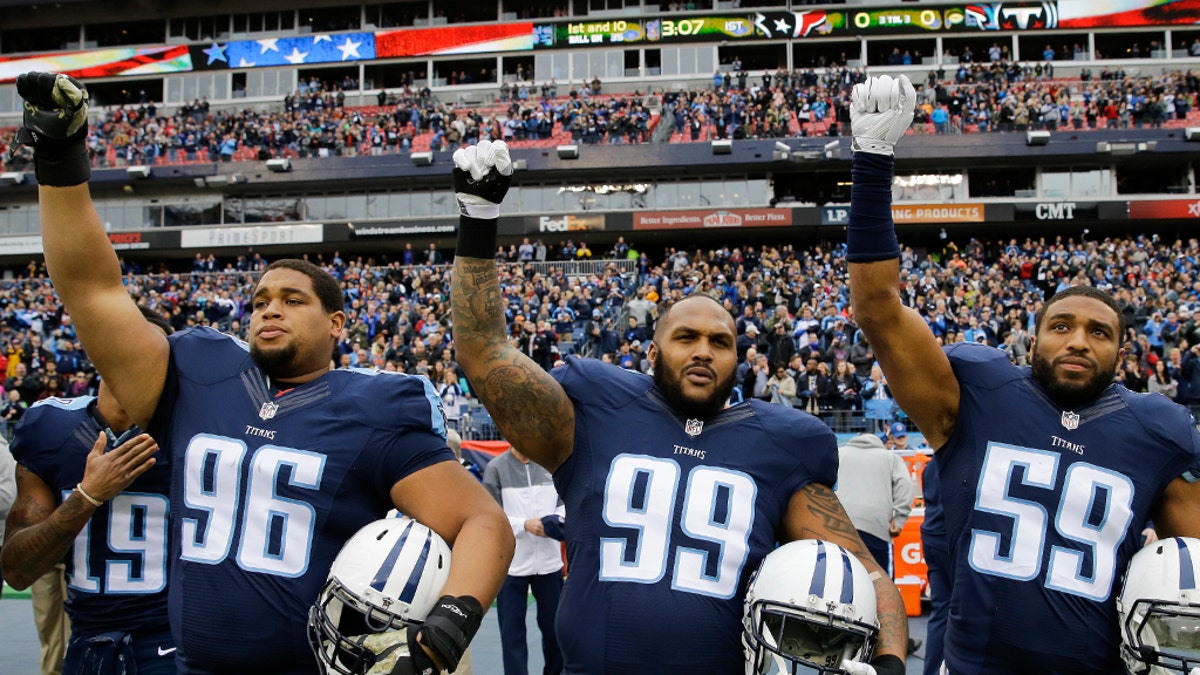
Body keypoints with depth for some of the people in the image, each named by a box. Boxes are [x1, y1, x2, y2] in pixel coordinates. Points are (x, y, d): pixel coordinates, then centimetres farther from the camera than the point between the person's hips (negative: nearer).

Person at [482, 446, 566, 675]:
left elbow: (566, 502, 10)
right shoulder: (496, 468, -5)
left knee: (553, 626, 15)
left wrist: (557, 519, -11)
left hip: (549, 561, 3)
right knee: (512, 631, 4)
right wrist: (525, 525, -19)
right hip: (511, 564, -3)